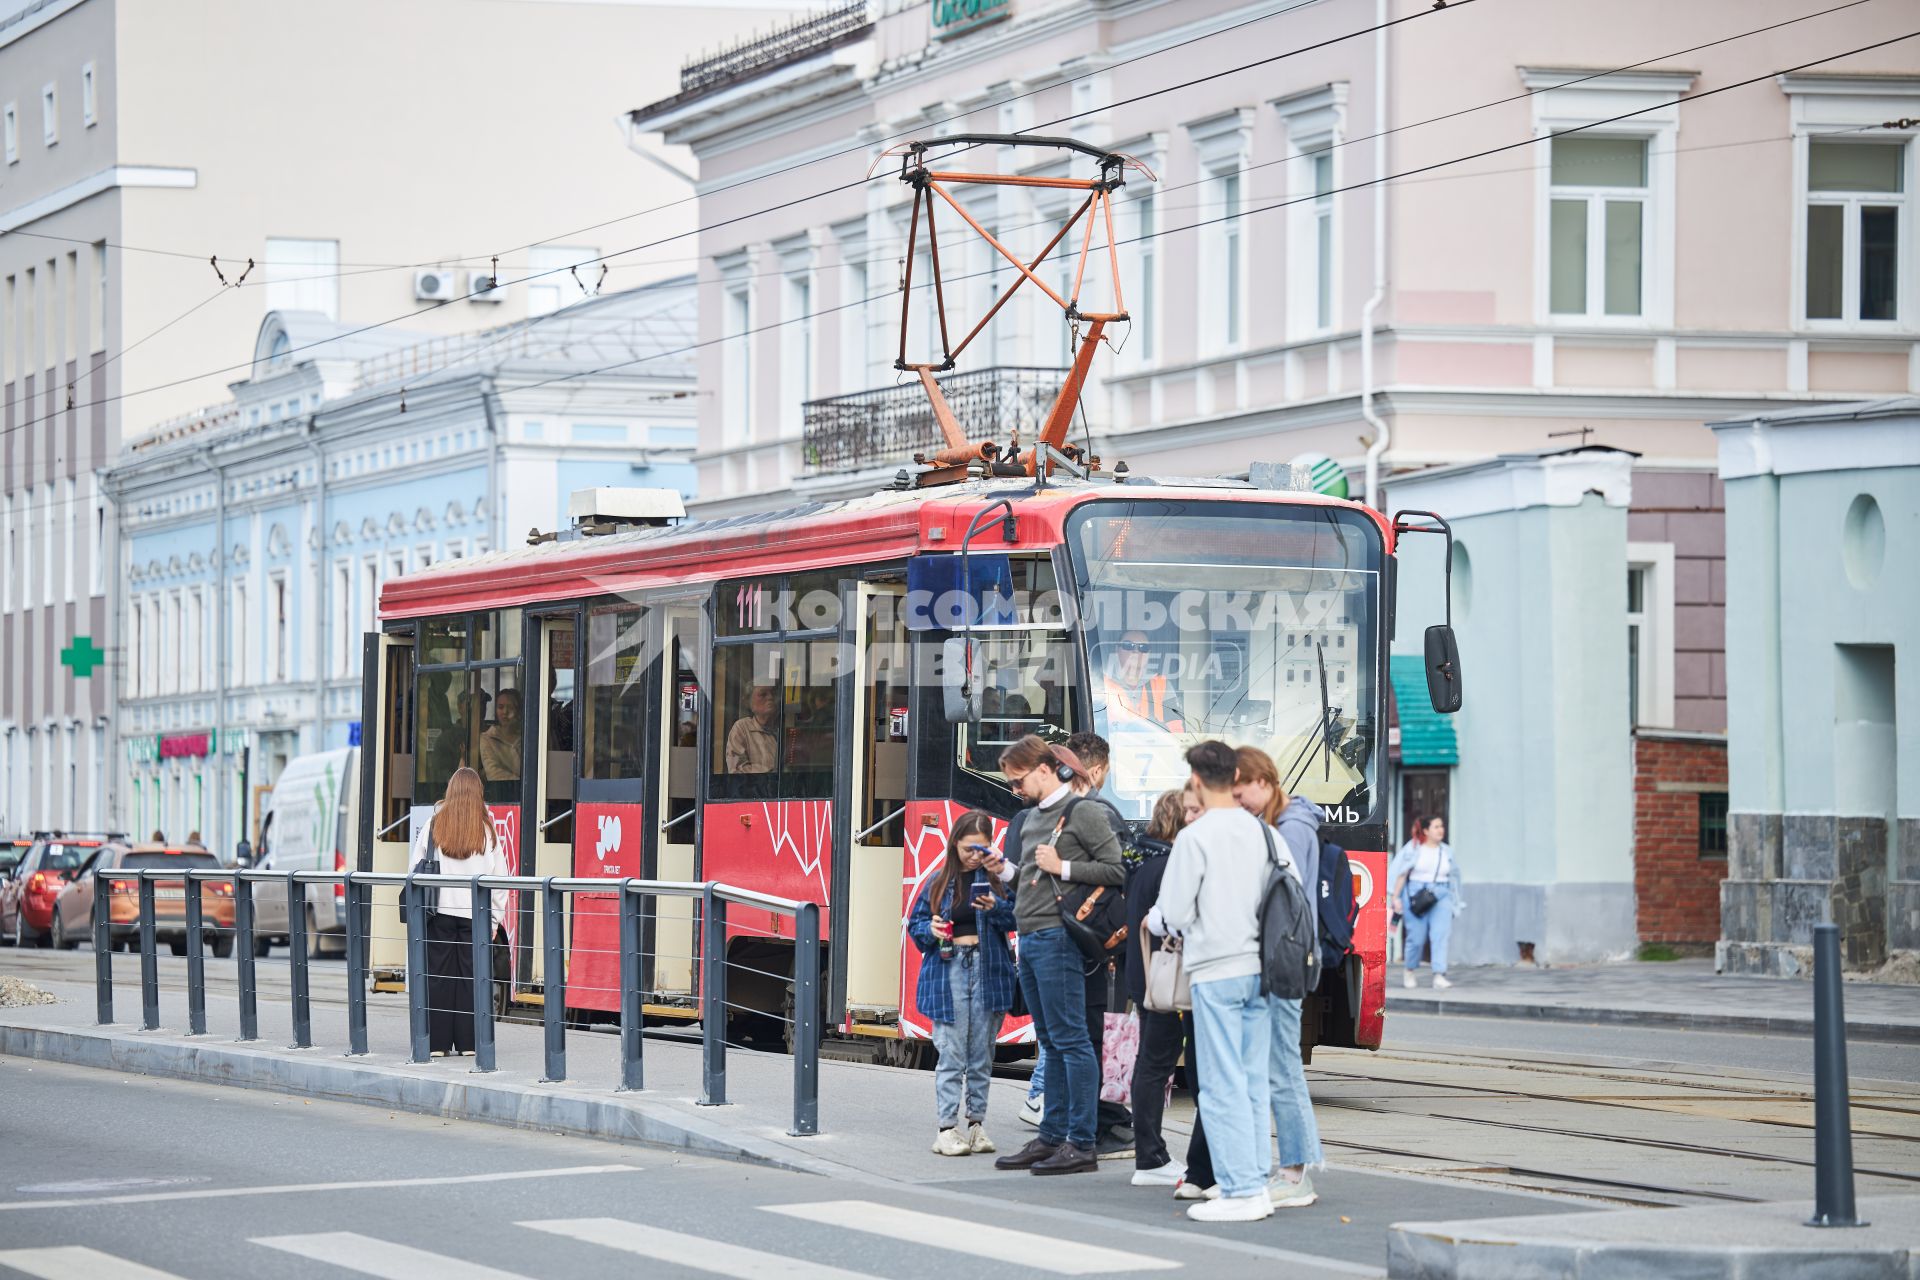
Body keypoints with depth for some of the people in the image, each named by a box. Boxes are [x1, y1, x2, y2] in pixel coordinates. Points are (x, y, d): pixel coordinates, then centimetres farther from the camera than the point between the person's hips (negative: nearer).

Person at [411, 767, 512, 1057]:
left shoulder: (434, 825, 1)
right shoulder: (486, 829, 0)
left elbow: (416, 869, 2)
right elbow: (499, 876, 2)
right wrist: (495, 918, 9)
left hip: (439, 911, 0)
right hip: (474, 911, 0)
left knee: (438, 976, 4)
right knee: (470, 976, 4)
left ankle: (438, 1042, 4)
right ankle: (468, 1042, 3)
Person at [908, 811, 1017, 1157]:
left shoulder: (996, 877, 4)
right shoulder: (939, 881, 7)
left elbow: (1016, 918, -2)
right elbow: (915, 923, 12)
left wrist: (996, 907, -20)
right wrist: (931, 930, -8)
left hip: (988, 971, 0)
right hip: (949, 970, 0)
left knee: (982, 1054, 5)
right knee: (952, 1053, -4)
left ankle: (976, 1122, 13)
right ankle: (947, 1127, -4)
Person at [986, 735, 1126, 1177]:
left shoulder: (1080, 811, -8)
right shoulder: (1034, 816, 18)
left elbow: (1117, 870, -12)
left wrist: (1062, 867, -15)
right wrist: (1007, 871, 8)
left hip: (1057, 937, -9)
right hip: (1030, 938, 9)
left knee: (1069, 1039, -8)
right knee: (1051, 1043, 13)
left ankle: (1081, 1144, -7)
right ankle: (1051, 1137, 18)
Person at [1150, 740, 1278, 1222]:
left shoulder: (1195, 837, -12)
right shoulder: (1260, 831, 5)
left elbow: (1175, 913, -10)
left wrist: (1154, 921, 12)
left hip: (1216, 971, -6)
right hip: (1258, 966, 6)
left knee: (1222, 1086, -3)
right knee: (1254, 1083, 11)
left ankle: (1240, 1191, -5)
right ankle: (1258, 1182, 13)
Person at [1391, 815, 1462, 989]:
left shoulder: (1447, 851, 10)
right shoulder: (1414, 848, -1)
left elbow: (1452, 877, 17)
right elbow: (1401, 873, -2)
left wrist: (1454, 902, 19)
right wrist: (1396, 897, -8)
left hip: (1441, 896, 2)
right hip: (1416, 895, -2)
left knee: (1440, 934, -15)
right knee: (1417, 937, 1)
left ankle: (1439, 976, -21)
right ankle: (1410, 971, 26)